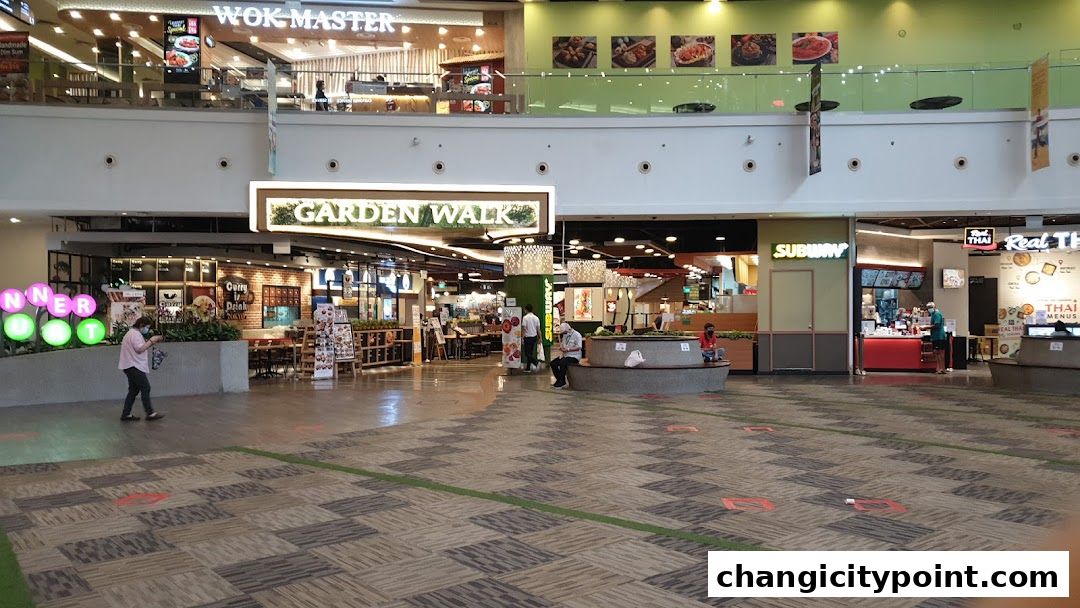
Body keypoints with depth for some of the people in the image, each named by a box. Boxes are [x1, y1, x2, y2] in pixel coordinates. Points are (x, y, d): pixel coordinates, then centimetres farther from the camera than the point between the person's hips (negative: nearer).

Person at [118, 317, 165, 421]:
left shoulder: (132, 333, 21)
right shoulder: (135, 334, -13)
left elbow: (140, 347, 21)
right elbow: (140, 349, -22)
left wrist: (153, 342, 11)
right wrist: (151, 340, -15)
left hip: (131, 367, 11)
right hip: (134, 366, -11)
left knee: (133, 390, 12)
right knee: (145, 388, -9)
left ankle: (126, 415, 12)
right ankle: (150, 414, -8)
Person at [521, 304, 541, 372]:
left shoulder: (525, 318, -12)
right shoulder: (536, 318, 4)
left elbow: (523, 329, -15)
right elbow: (538, 329, 7)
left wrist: (522, 338, -11)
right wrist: (539, 337, 15)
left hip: (528, 337, -6)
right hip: (534, 336, 6)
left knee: (527, 353, -1)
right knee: (530, 353, 13)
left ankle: (536, 362, -21)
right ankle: (528, 368, 16)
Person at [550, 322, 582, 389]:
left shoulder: (576, 335, -11)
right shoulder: (565, 335, 15)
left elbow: (578, 347, -21)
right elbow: (561, 345, 20)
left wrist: (567, 349, -26)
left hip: (574, 356, -9)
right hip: (565, 355, 9)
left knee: (562, 363, -31)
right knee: (553, 363, -7)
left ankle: (561, 382, -19)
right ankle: (559, 380, 0)